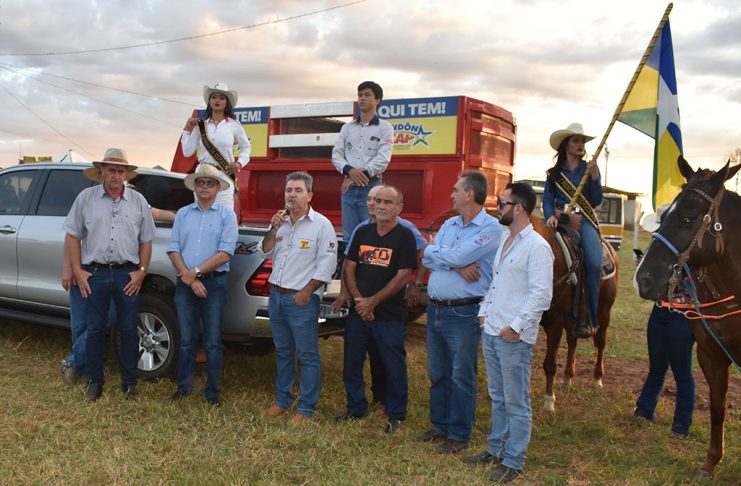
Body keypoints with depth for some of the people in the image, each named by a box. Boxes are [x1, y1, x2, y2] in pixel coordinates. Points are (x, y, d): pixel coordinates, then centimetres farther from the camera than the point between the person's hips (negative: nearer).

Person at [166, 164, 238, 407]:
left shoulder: (227, 215, 1)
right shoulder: (183, 214, 10)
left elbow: (224, 254, -9)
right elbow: (174, 249, 3)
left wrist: (195, 273, -12)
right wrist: (189, 278, -9)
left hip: (214, 283, -3)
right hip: (185, 284, 3)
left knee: (212, 343, 3)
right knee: (187, 340, 11)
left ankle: (213, 392, 13)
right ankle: (184, 386, 23)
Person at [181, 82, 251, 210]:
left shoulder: (234, 125, 5)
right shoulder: (200, 126, 8)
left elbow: (246, 147, 18)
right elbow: (187, 152, 7)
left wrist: (240, 163, 2)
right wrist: (187, 129, 5)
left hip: (224, 177, -2)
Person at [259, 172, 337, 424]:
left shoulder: (321, 225, -8)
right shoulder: (280, 221, 11)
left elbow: (327, 265, -11)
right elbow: (265, 253, 10)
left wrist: (307, 291, -14)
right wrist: (273, 230, -6)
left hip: (302, 299, -6)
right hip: (276, 294, 7)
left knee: (307, 355, -1)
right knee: (283, 351, 17)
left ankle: (306, 408, 7)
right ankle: (282, 399, 28)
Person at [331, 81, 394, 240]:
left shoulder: (385, 128, 2)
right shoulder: (347, 128, 15)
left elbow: (383, 159, -10)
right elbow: (336, 155, 7)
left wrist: (360, 174, -15)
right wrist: (349, 170, -13)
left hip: (372, 187, -4)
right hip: (349, 187, 4)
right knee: (349, 235, 6)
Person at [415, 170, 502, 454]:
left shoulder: (490, 228, -11)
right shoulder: (449, 224, 12)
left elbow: (457, 256, -22)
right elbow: (426, 260, 2)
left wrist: (432, 250, -3)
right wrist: (457, 267, -14)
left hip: (463, 313, -7)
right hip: (435, 309, 7)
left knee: (461, 377, 4)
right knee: (437, 373, 17)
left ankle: (459, 435, 18)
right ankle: (440, 425, 32)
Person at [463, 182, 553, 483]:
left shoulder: (537, 247, -14)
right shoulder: (502, 241, 13)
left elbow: (541, 296, -18)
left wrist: (515, 327, -18)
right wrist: (484, 312, 11)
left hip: (514, 338, -8)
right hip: (491, 333, 8)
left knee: (516, 403, 4)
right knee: (497, 398, 20)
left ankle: (513, 462, 16)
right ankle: (496, 449, 33)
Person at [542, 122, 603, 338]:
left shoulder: (590, 169, 13)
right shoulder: (554, 173, 15)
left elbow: (596, 201, 6)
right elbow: (547, 199, 7)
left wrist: (594, 177, -8)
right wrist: (550, 216, -13)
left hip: (584, 221, 0)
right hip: (560, 220, 0)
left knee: (594, 263, -26)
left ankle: (589, 317, -15)